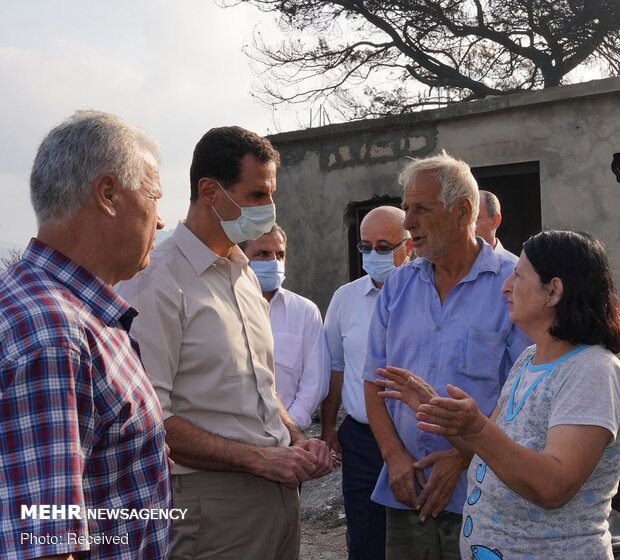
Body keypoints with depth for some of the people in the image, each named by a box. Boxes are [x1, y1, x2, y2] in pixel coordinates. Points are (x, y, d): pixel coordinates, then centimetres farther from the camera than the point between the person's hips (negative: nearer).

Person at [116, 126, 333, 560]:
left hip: (278, 485, 8)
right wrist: (258, 457, -17)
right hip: (215, 494, -8)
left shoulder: (244, 273, 12)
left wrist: (297, 440, 4)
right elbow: (150, 419, -20)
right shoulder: (158, 283, -15)